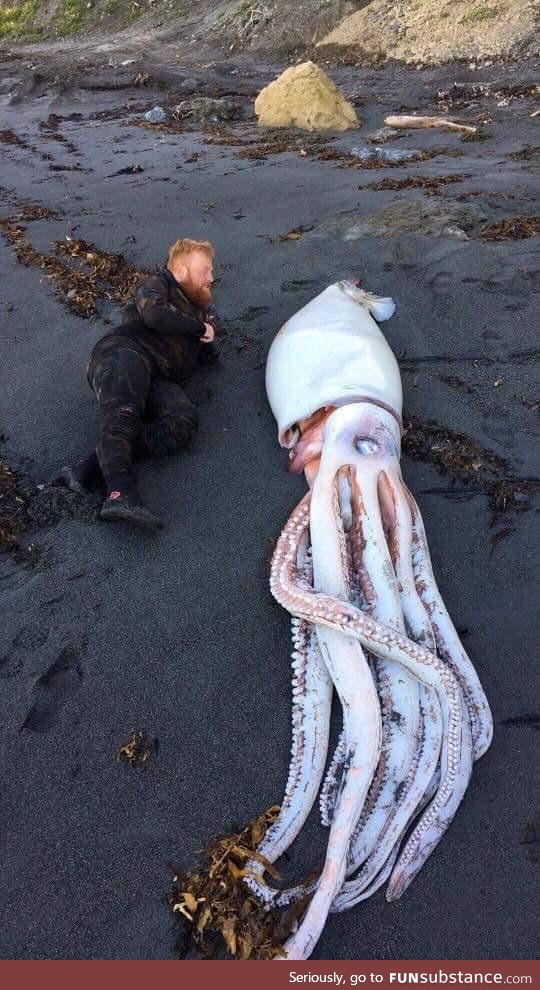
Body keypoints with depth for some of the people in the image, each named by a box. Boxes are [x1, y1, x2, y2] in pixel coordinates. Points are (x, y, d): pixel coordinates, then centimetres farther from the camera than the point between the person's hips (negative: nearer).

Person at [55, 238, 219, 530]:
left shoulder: (198, 310, 36)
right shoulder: (156, 284, 16)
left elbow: (210, 357, 34)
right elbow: (155, 314, -8)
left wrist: (208, 337, 16)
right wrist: (199, 326, 6)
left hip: (158, 379, 5)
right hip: (125, 352, -4)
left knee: (184, 421, -30)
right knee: (124, 412, -38)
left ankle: (90, 470, -40)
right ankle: (121, 492, -57)